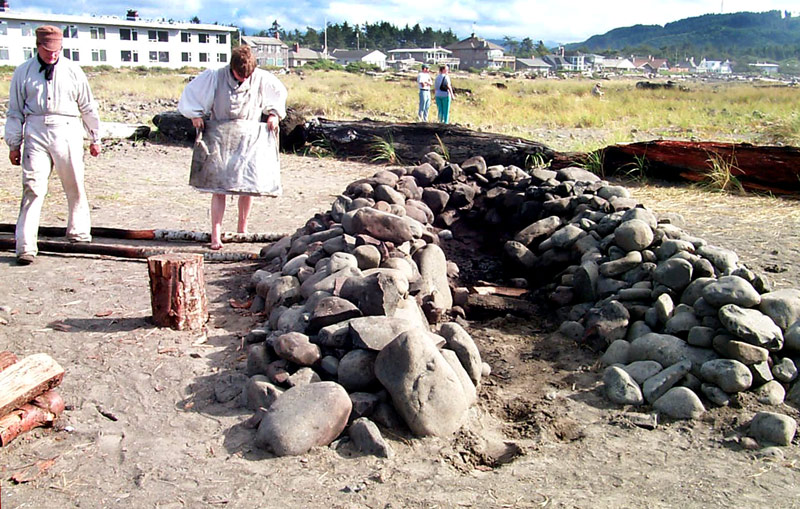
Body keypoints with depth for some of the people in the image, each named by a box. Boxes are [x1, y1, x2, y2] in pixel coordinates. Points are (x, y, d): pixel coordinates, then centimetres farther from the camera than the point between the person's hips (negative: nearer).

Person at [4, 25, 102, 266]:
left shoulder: (72, 70, 7)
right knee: (33, 188, -8)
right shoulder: (23, 72, 8)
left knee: (75, 187, 7)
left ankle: (79, 233, 25)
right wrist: (14, 144, 9)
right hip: (36, 133, 0)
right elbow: (15, 111, 11)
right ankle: (26, 246, -8)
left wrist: (95, 138, 17)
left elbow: (88, 107, 14)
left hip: (67, 131, 0)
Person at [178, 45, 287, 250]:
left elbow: (280, 92, 17)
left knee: (248, 185, 3)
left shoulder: (261, 78, -1)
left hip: (249, 138, 2)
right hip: (220, 137, -2)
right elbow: (191, 91, 6)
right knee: (218, 185, -6)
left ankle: (242, 230, 19)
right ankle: (215, 235, -5)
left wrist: (274, 113, 7)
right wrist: (195, 114, -1)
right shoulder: (215, 77, -6)